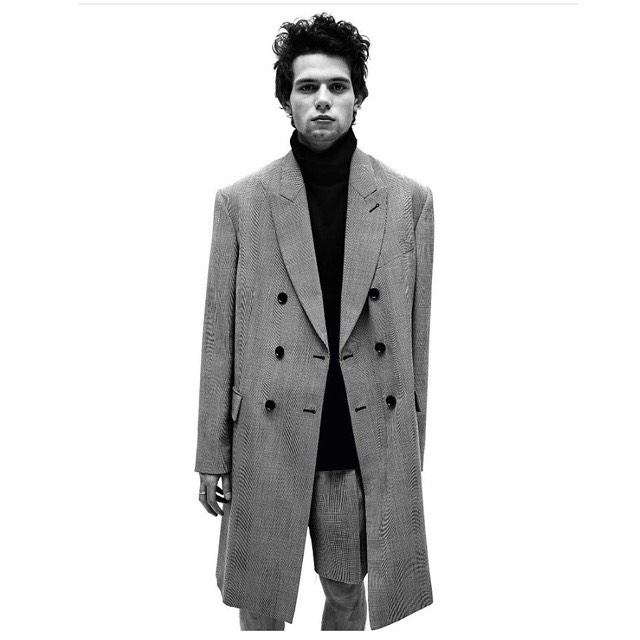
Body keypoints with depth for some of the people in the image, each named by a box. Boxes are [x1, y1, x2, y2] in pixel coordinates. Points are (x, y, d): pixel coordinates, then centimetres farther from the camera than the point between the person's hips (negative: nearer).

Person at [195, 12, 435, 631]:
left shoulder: (409, 199, 1)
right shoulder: (240, 201, -1)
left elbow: (416, 333, 5)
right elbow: (218, 338, 1)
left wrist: (412, 446, 7)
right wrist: (212, 456, 1)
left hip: (370, 441, 1)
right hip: (268, 441, 0)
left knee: (348, 591, 17)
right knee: (259, 606, 13)